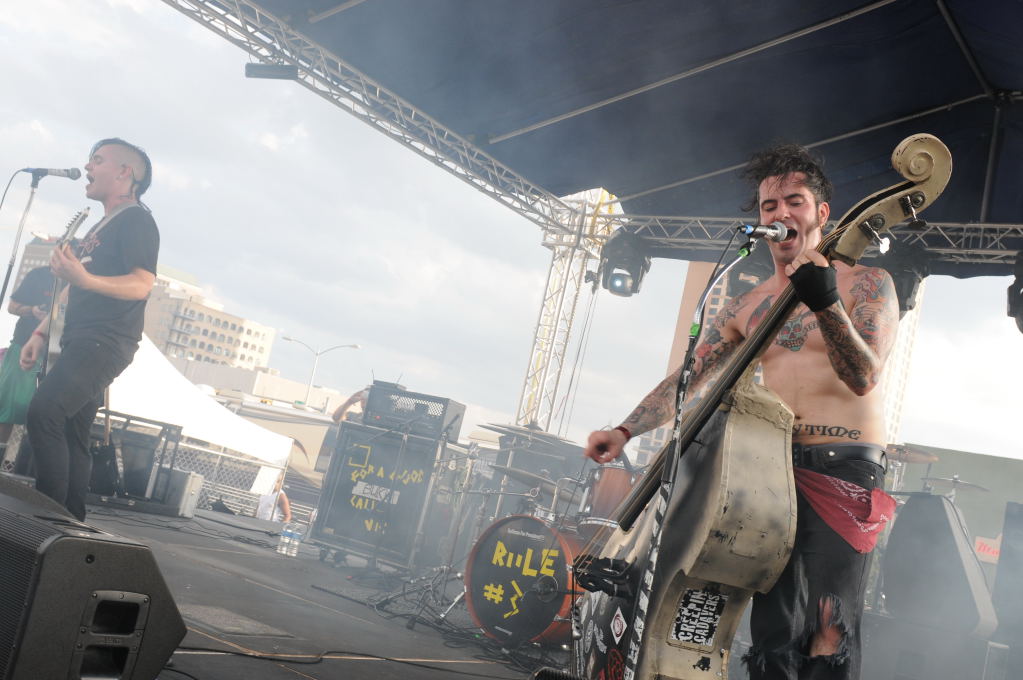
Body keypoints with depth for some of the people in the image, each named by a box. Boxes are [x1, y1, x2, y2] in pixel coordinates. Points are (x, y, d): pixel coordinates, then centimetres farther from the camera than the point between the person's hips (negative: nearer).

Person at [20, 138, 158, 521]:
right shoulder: (99, 228, 24)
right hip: (81, 343, 10)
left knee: (44, 413, -23)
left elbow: (141, 285, -20)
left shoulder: (136, 220, -6)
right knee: (72, 436, 7)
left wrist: (84, 278, -33)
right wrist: (41, 333, 20)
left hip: (104, 344, -10)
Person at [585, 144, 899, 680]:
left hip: (845, 468, -4)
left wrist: (825, 303, -29)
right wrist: (625, 431, 0)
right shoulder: (745, 307, 15)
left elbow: (863, 377, -12)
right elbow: (686, 379, 13)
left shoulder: (865, 284, 2)